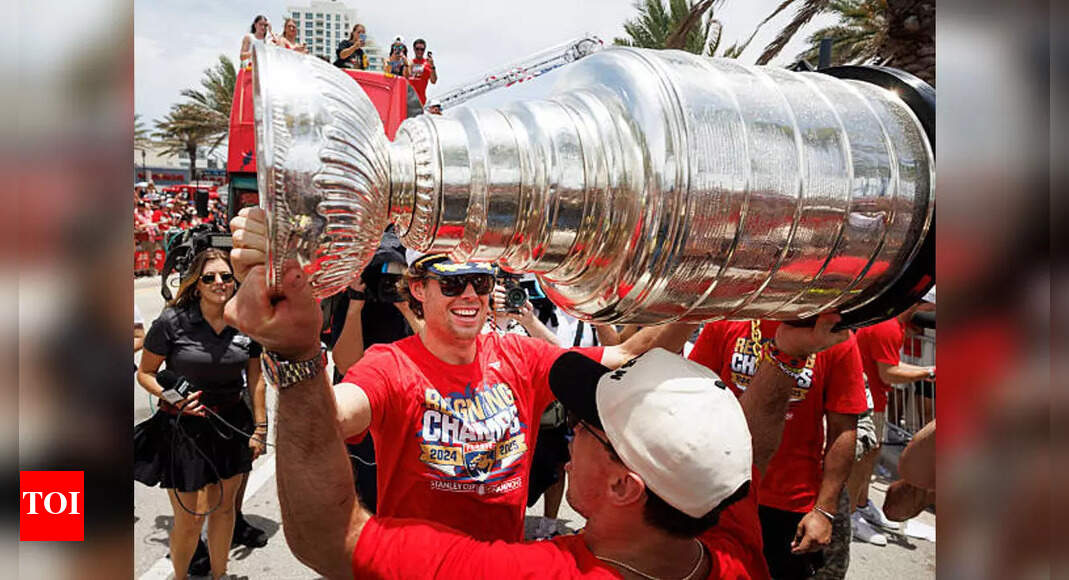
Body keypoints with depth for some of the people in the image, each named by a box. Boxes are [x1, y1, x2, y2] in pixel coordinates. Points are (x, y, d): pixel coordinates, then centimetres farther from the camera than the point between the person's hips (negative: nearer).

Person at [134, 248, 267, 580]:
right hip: (183, 429, -3)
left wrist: (260, 428, 7)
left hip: (231, 427, 3)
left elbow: (255, 379, 7)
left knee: (224, 508, 16)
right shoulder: (172, 321, -13)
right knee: (189, 519, 4)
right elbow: (145, 373, -3)